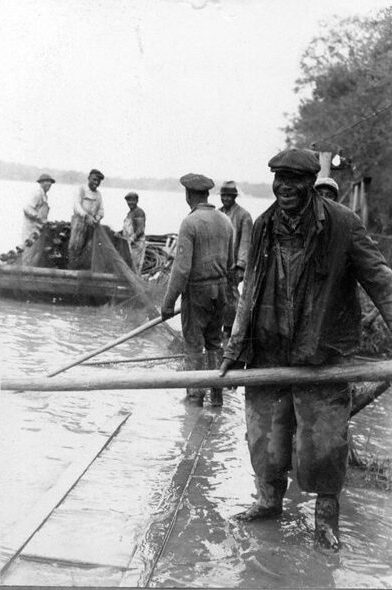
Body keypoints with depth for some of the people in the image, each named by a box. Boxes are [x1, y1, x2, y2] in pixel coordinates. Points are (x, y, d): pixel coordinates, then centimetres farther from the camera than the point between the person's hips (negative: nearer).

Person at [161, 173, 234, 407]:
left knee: (195, 345, 3)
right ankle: (217, 394, 19)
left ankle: (195, 396, 9)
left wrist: (169, 302, -15)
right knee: (215, 342, 16)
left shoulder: (190, 223, -16)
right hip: (220, 290, 6)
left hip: (196, 290, -6)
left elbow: (182, 267, -20)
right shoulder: (225, 221, 6)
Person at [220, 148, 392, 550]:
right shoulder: (264, 227, 4)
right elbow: (250, 291, 10)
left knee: (323, 438, 2)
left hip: (321, 354, -4)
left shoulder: (342, 225, -9)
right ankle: (269, 500, 35)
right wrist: (234, 348, 8)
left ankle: (326, 513, 24)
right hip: (268, 352, 4)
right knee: (265, 432, 13)